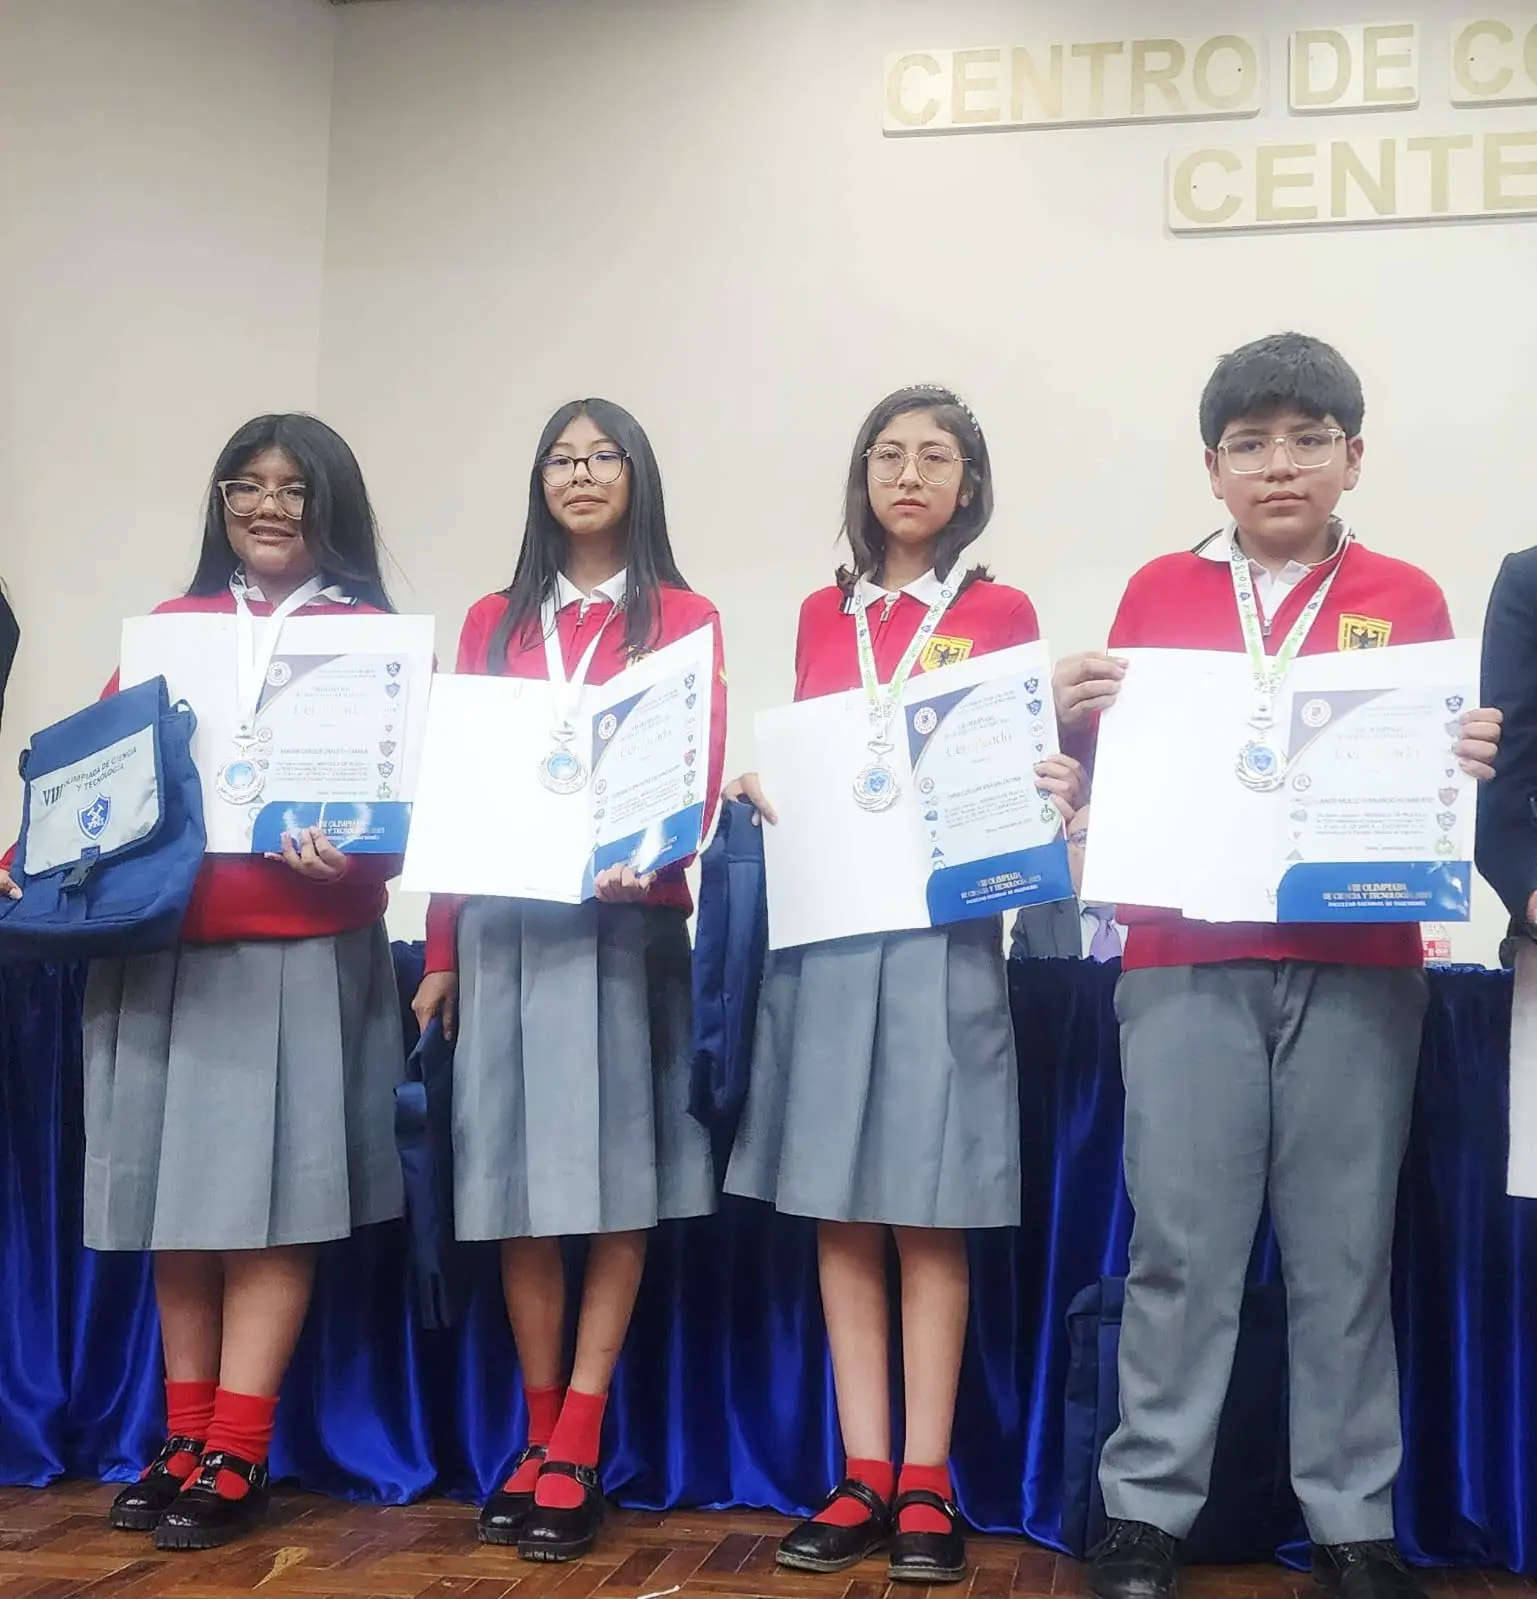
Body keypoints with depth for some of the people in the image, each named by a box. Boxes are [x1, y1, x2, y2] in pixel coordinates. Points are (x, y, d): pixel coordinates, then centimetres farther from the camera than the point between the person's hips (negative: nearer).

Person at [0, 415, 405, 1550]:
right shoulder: (171, 628, 13)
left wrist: (346, 857, -22)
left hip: (300, 951, -3)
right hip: (163, 947, 4)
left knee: (269, 1200, -1)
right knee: (176, 1196, 9)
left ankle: (236, 1459, 7)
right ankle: (185, 1436, 20)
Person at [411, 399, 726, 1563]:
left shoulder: (683, 619, 7)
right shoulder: (493, 622, 15)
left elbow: (701, 773, -1)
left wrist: (649, 856, -22)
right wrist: (440, 952, 8)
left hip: (623, 921, -2)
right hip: (502, 922, 3)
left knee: (614, 1177, -2)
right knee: (518, 1178, 3)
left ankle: (578, 1449, 4)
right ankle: (541, 1429, 15)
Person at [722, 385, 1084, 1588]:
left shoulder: (1001, 614, 5)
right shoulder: (822, 617, 14)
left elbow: (1023, 776, 2)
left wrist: (1061, 793, -19)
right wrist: (755, 790, -3)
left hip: (942, 932, -3)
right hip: (824, 926, 3)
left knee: (931, 1213, 0)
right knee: (839, 1212, 4)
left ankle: (927, 1486, 8)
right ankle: (864, 1477, 13)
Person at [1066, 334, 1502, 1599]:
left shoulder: (1408, 601, 8)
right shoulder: (1159, 592, 9)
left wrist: (1469, 767, -10)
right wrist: (1086, 718, -11)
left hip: (1358, 968, 1)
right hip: (1187, 964, 0)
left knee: (1345, 1251, 5)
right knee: (1182, 1243, 2)